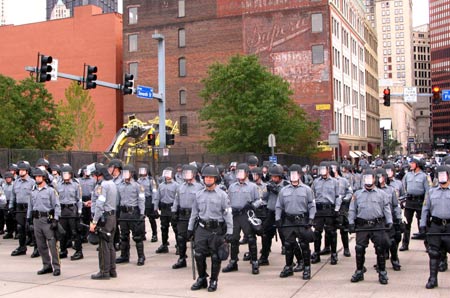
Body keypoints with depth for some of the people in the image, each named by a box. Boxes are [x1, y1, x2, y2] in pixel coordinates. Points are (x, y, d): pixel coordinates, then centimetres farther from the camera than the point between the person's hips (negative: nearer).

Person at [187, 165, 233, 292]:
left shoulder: (222, 195, -4)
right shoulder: (199, 194, 8)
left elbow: (228, 214, -5)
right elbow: (194, 213, 15)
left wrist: (229, 231, -10)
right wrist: (190, 228, 13)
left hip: (216, 230, -3)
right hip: (201, 229, 3)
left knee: (216, 257, 4)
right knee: (199, 255, 4)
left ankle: (213, 281, 18)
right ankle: (201, 279, 21)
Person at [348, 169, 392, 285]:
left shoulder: (382, 194, 9)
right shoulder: (357, 194, 11)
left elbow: (386, 209, 6)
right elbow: (352, 210, 11)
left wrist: (389, 222, -5)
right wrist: (351, 223, 2)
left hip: (378, 226, -1)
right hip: (362, 226, 1)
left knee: (380, 249, -1)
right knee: (359, 249, 1)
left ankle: (382, 273, 12)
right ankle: (359, 272, 16)